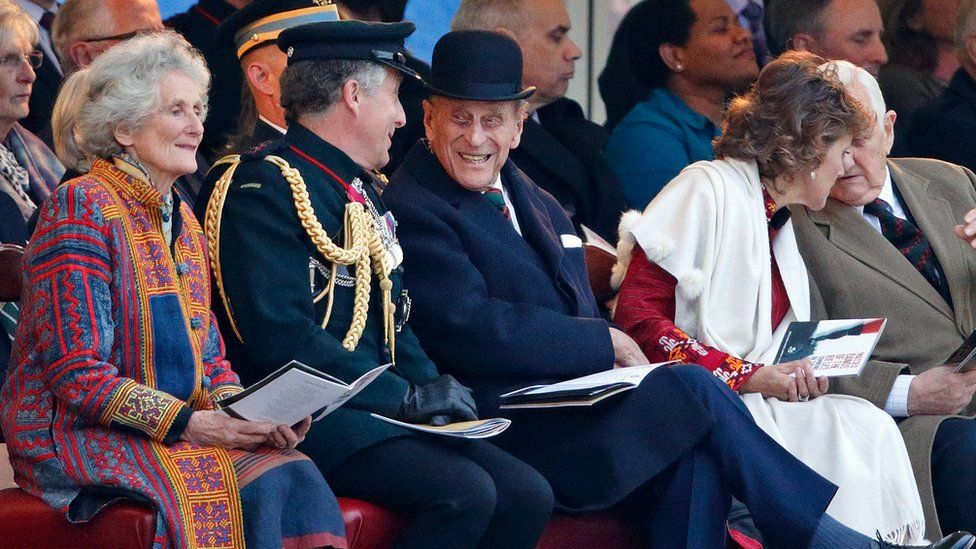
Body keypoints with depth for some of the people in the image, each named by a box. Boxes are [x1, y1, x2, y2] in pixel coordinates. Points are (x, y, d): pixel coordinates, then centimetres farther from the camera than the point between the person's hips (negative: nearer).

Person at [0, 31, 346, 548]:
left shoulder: (181, 220, 17)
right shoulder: (83, 208, -9)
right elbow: (75, 375, -15)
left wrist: (258, 413, -3)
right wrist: (186, 424, -21)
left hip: (179, 429, 7)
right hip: (77, 438, -7)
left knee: (298, 479, -22)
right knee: (253, 489, -30)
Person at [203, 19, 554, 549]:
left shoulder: (361, 192, 20)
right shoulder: (263, 187, -11)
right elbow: (280, 336, -21)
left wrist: (433, 392, 3)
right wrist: (406, 397, -18)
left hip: (381, 408, 9)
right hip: (306, 422, -9)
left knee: (527, 495, -8)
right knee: (464, 492, -27)